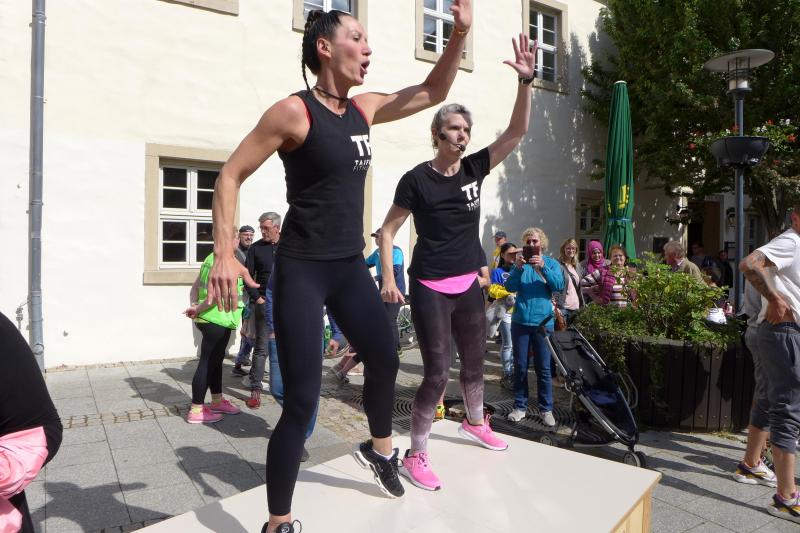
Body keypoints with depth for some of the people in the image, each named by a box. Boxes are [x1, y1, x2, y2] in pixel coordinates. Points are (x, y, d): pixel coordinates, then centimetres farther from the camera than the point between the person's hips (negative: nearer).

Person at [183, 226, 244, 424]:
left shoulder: (211, 258, 13)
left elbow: (195, 286, 14)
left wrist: (194, 305, 2)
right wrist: (197, 309, -15)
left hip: (208, 318, 10)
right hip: (218, 320, -10)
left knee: (216, 360, 19)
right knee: (207, 363, -2)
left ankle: (217, 401, 32)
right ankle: (196, 410, 7)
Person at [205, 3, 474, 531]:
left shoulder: (364, 108, 8)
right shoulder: (294, 111, -12)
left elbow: (433, 92, 18)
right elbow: (231, 176, -10)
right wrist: (225, 253, -20)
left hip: (350, 266, 8)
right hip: (303, 269, -7)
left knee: (385, 358, 20)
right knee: (302, 400, -6)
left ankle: (379, 449, 49)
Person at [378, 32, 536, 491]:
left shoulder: (475, 168, 3)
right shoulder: (417, 179, -10)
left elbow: (518, 131, -4)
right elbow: (389, 231, -6)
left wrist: (526, 81, -14)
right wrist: (389, 279, -14)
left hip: (470, 285, 6)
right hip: (431, 289, -6)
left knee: (475, 364, 21)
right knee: (437, 375, -6)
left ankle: (475, 422, 48)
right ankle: (415, 457, 12)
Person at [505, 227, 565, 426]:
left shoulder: (551, 263, 5)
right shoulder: (520, 262, 6)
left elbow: (559, 286, -10)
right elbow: (510, 287, -6)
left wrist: (542, 266, -22)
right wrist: (518, 267, -21)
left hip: (543, 322, -1)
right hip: (520, 321, 1)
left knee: (544, 368, 3)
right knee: (520, 366, 7)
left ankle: (546, 409, 14)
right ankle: (520, 406, 18)